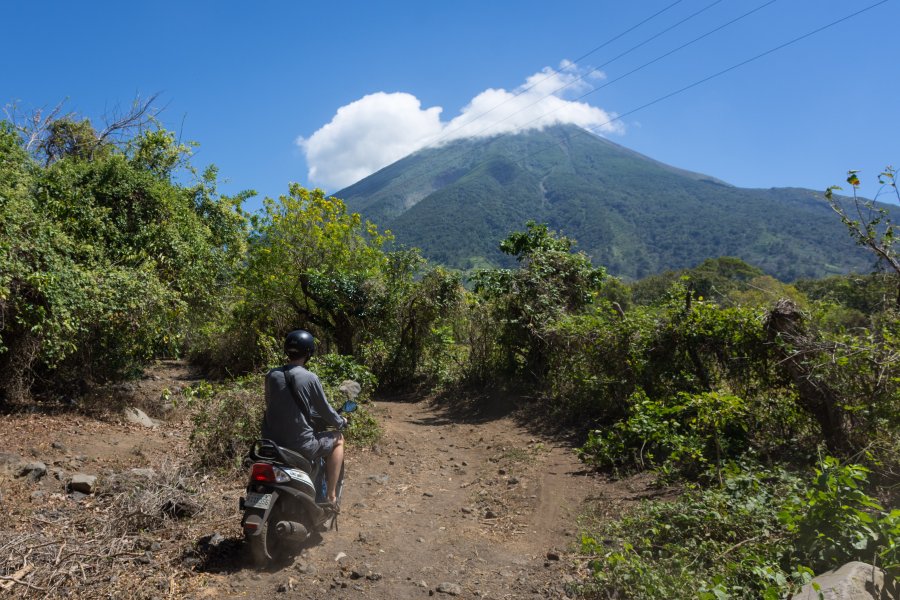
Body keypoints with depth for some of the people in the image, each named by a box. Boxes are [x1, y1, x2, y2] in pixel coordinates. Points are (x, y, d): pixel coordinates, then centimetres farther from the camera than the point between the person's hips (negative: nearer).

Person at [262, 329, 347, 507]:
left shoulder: (271, 375, 0)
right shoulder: (309, 378, -13)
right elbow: (324, 410, -4)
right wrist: (341, 422, 17)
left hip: (271, 443, 5)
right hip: (301, 445, -5)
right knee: (338, 439, 19)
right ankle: (331, 494, 15)